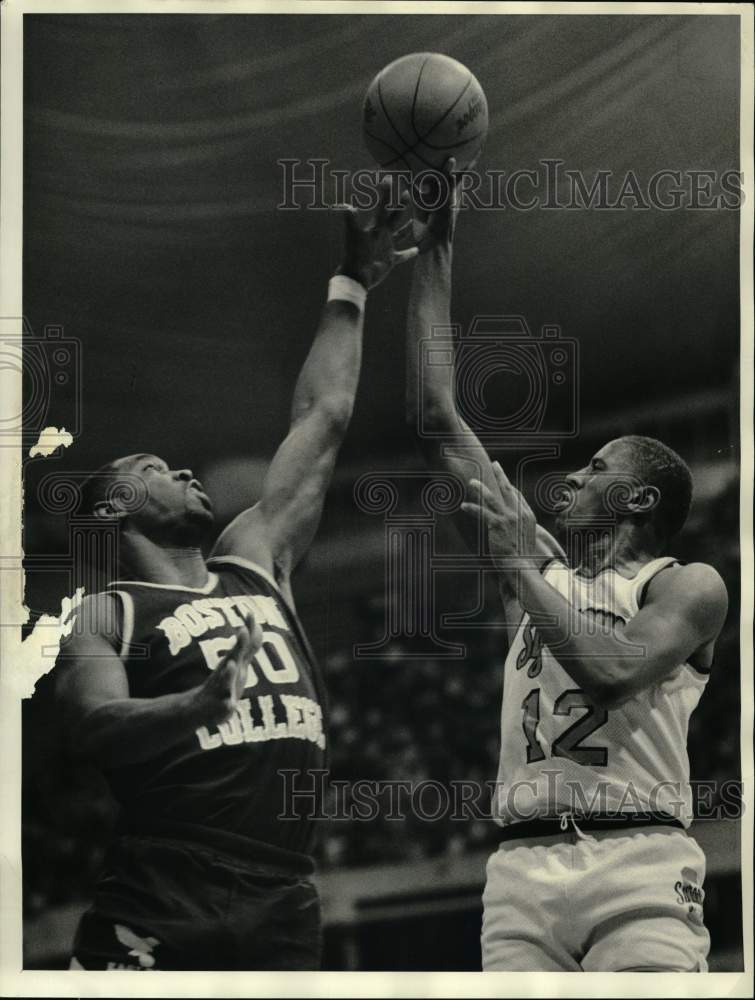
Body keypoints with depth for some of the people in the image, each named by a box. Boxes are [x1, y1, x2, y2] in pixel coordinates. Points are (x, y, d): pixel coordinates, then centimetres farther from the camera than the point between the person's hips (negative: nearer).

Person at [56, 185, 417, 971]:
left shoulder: (256, 565, 20)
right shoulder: (101, 617, 4)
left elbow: (321, 422, 24)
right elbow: (91, 727, -15)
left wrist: (351, 287, 28)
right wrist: (193, 708, -34)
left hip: (284, 913, 5)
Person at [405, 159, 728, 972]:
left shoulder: (688, 586, 9)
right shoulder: (539, 566, 21)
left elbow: (612, 670, -13)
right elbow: (434, 420, 18)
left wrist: (519, 562, -2)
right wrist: (435, 248, 18)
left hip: (638, 862, -4)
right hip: (523, 867, 4)